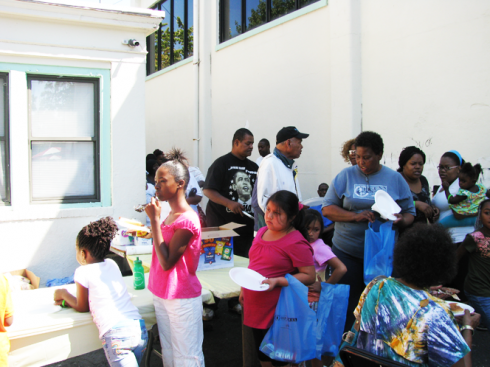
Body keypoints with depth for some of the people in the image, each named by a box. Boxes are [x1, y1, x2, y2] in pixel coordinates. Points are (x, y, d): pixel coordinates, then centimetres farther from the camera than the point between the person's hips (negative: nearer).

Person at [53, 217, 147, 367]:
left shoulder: (83, 272, 0)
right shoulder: (112, 264, 18)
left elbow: (82, 307, 13)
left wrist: (64, 295, 30)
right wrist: (67, 302, 34)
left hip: (116, 334, -6)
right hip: (139, 327, 6)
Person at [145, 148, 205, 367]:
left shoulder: (187, 220, -20)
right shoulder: (170, 215, 6)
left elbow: (166, 262, -24)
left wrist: (154, 220, -22)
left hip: (182, 299, -9)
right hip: (163, 295, 9)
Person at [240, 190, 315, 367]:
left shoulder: (296, 243, -18)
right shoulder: (262, 232, 6)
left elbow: (309, 276, -18)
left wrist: (277, 281, -26)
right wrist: (244, 289, 16)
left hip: (276, 311, -7)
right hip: (254, 305, 7)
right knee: (261, 352, 22)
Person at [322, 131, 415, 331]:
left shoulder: (395, 179, 6)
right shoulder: (346, 175, 3)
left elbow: (410, 212, 9)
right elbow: (327, 209, 0)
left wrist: (401, 220, -15)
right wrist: (356, 216, -16)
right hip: (347, 252, 0)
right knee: (347, 302, 4)